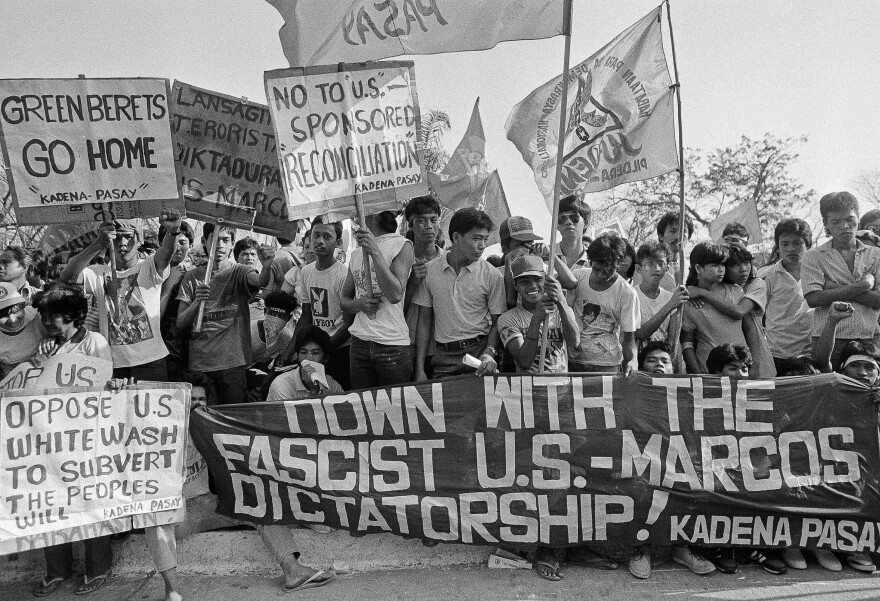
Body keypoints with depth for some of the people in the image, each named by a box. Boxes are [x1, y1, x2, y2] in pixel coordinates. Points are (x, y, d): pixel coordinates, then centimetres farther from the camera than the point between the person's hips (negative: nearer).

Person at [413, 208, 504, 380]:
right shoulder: (430, 270, 2)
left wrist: (489, 353, -16)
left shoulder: (492, 275, -1)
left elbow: (497, 322, 3)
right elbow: (424, 321, 7)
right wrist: (420, 369, 2)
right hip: (444, 356, 1)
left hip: (479, 351, -1)